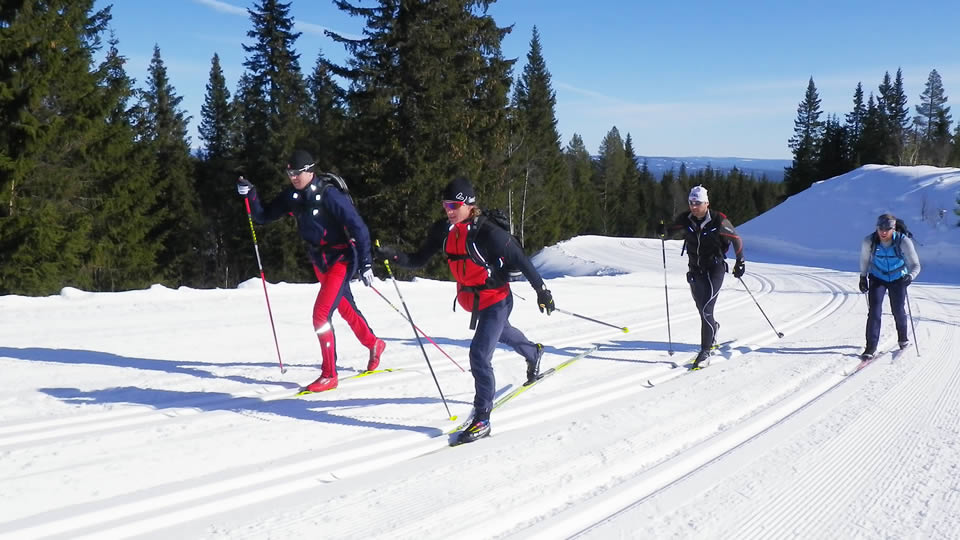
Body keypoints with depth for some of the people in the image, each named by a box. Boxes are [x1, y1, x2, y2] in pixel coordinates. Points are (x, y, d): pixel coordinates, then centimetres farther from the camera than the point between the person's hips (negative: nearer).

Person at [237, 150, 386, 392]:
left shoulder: (329, 194, -23)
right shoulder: (291, 195, -2)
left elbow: (358, 227, -21)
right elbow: (264, 215, 6)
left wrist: (365, 264, -22)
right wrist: (250, 194, -11)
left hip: (342, 258, -8)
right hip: (320, 260, 8)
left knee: (321, 314, -17)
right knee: (345, 309, 23)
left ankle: (329, 375, -7)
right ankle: (374, 344, 48)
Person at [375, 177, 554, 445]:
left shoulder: (488, 233, -27)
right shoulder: (443, 231, -10)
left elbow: (520, 259, -19)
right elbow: (418, 260, -7)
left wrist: (541, 291, -12)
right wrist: (394, 256, -26)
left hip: (496, 300, -8)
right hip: (470, 300, 8)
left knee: (479, 355, -18)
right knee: (501, 333, 34)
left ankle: (482, 420, -7)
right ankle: (533, 352, 67)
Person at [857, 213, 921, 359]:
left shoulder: (904, 241, -25)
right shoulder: (868, 242, -21)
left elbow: (915, 265, -22)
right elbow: (864, 259, 1)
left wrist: (910, 276, -42)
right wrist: (863, 277, 8)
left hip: (898, 279, 0)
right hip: (877, 278, 0)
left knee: (898, 311, 2)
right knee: (874, 310, -13)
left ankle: (902, 338, 33)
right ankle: (871, 347, -9)